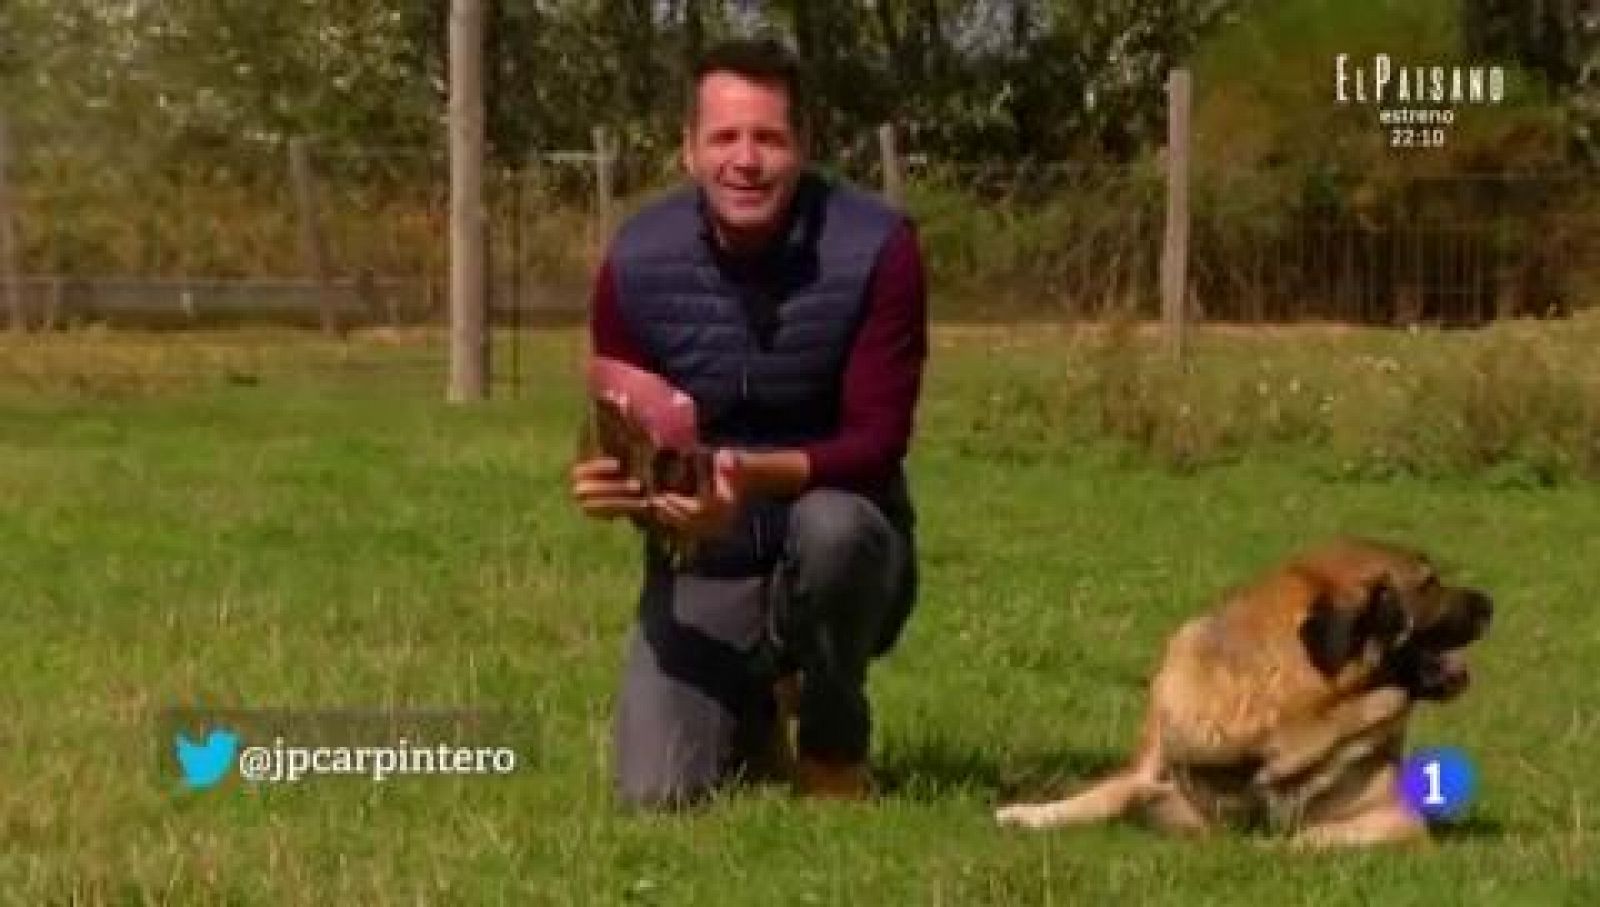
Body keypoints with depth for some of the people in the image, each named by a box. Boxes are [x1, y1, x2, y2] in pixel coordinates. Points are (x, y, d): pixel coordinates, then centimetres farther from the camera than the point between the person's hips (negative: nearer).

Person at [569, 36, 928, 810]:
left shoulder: (876, 247, -18)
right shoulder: (637, 262, -11)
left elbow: (877, 441, -21)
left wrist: (757, 475, -39)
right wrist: (611, 481, -29)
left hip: (839, 552, -2)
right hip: (704, 566, 2)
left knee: (831, 522, -38)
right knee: (657, 796, -16)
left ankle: (835, 747, -9)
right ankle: (750, 715, 22)